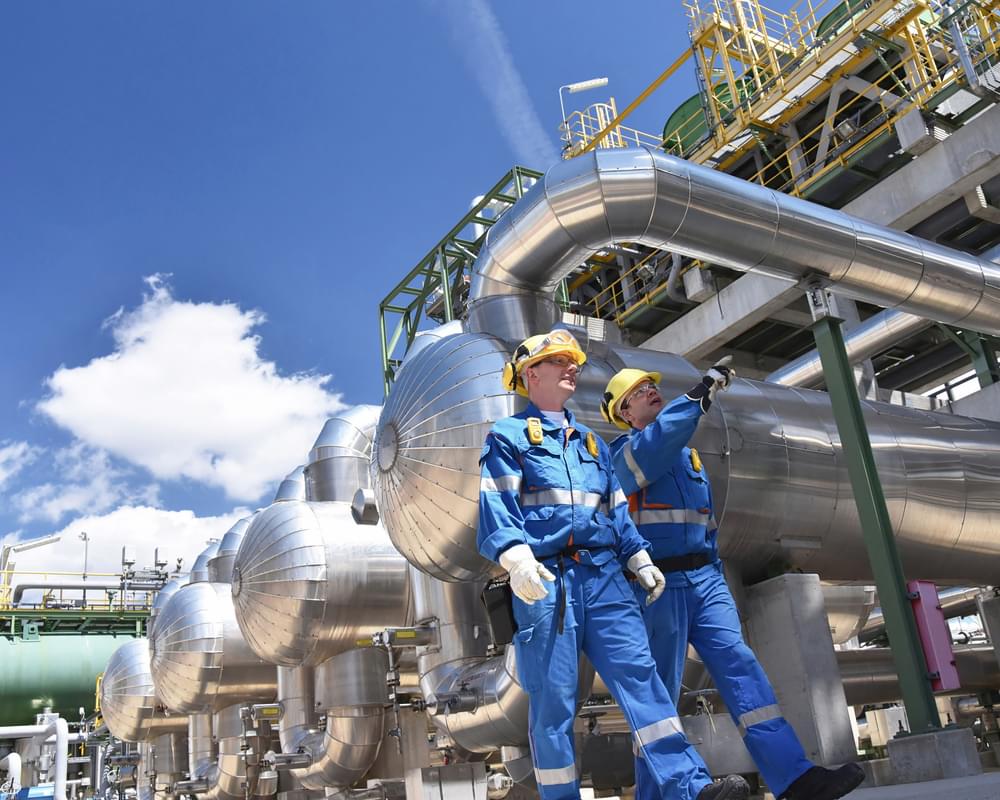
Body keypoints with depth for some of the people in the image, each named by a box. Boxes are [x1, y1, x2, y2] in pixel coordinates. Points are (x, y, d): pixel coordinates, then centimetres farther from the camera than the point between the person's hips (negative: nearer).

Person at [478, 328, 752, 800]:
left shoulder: (591, 442, 28)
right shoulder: (509, 435, 9)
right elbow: (496, 503, -5)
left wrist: (639, 559, 12)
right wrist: (515, 556, -22)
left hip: (604, 575, 5)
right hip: (545, 580, -4)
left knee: (639, 672, -8)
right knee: (552, 697, -2)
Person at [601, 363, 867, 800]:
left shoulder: (688, 455, 24)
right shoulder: (624, 451, 3)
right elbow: (653, 447, -24)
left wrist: (718, 580, 18)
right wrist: (699, 394, -25)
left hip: (704, 578, 5)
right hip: (659, 583, -5)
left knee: (739, 665, -9)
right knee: (659, 692, -2)